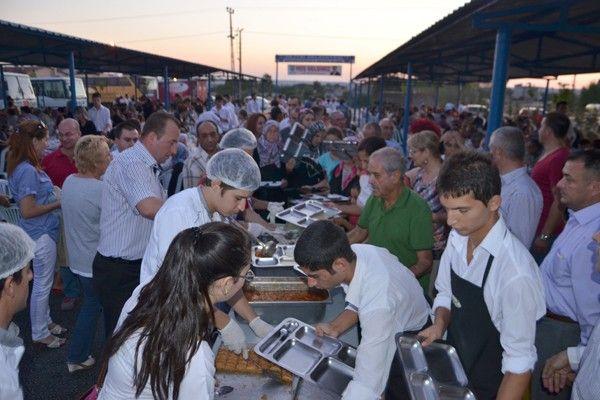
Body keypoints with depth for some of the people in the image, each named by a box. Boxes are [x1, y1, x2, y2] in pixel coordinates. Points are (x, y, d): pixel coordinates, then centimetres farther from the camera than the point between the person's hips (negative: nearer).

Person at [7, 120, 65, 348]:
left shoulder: (27, 167, 7)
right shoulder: (28, 171, -22)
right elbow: (27, 211, -24)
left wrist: (55, 198, 7)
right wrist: (57, 204, -15)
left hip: (43, 230, 10)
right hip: (41, 234, -10)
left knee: (43, 282, 21)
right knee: (42, 285, 5)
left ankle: (45, 322, 37)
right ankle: (39, 334, 21)